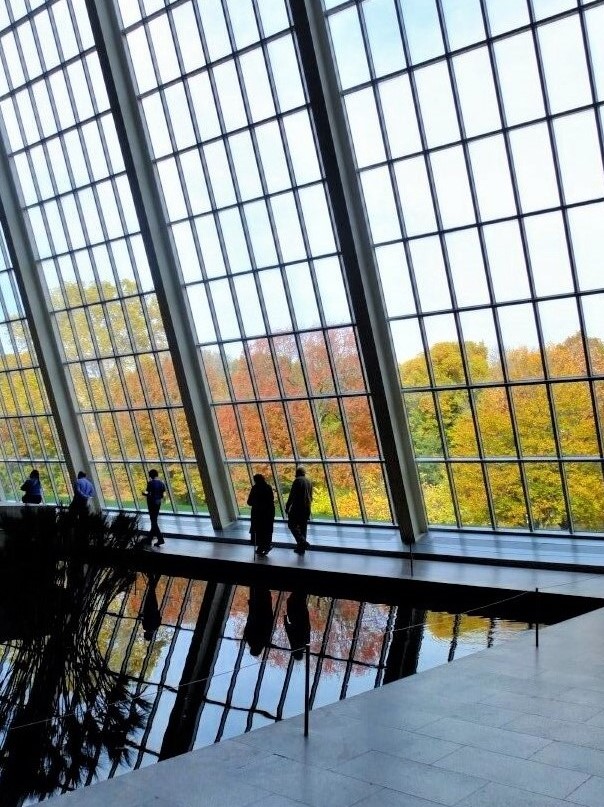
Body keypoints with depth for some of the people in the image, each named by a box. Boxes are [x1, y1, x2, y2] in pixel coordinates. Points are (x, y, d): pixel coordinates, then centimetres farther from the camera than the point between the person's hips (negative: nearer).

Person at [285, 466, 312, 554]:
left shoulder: (297, 481, -11)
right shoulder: (309, 481, 12)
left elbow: (292, 495, -13)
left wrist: (287, 507, -6)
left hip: (297, 507, -8)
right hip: (307, 508, 8)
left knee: (292, 524, -2)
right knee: (303, 527, 11)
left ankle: (302, 542, -19)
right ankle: (301, 548, 13)